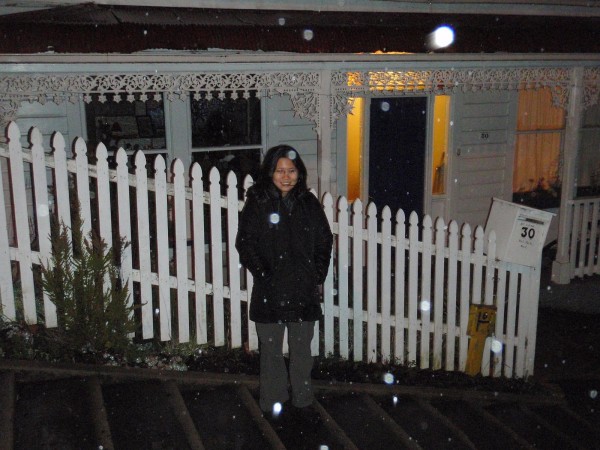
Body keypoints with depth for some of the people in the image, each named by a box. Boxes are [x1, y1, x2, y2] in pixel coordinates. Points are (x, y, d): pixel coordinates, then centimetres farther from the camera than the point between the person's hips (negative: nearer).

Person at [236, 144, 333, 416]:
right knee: (271, 348, 7)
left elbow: (324, 241, 11)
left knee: (302, 347, 12)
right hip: (269, 290, -2)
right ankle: (273, 398, 23)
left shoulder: (308, 203, 5)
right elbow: (245, 243, -4)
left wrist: (318, 273, 2)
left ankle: (303, 397, 28)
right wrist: (261, 272, -12)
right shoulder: (257, 203, -3)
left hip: (303, 289, 2)